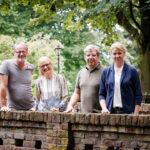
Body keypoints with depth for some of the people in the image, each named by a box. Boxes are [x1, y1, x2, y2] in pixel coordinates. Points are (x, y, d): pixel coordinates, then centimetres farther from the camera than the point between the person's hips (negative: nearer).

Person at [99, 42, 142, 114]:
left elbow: (138, 95, 2)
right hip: (110, 112, 2)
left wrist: (135, 115, -6)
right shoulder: (106, 72, 11)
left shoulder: (132, 71, 3)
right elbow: (101, 94, 13)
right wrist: (104, 108, -4)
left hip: (127, 112, -2)